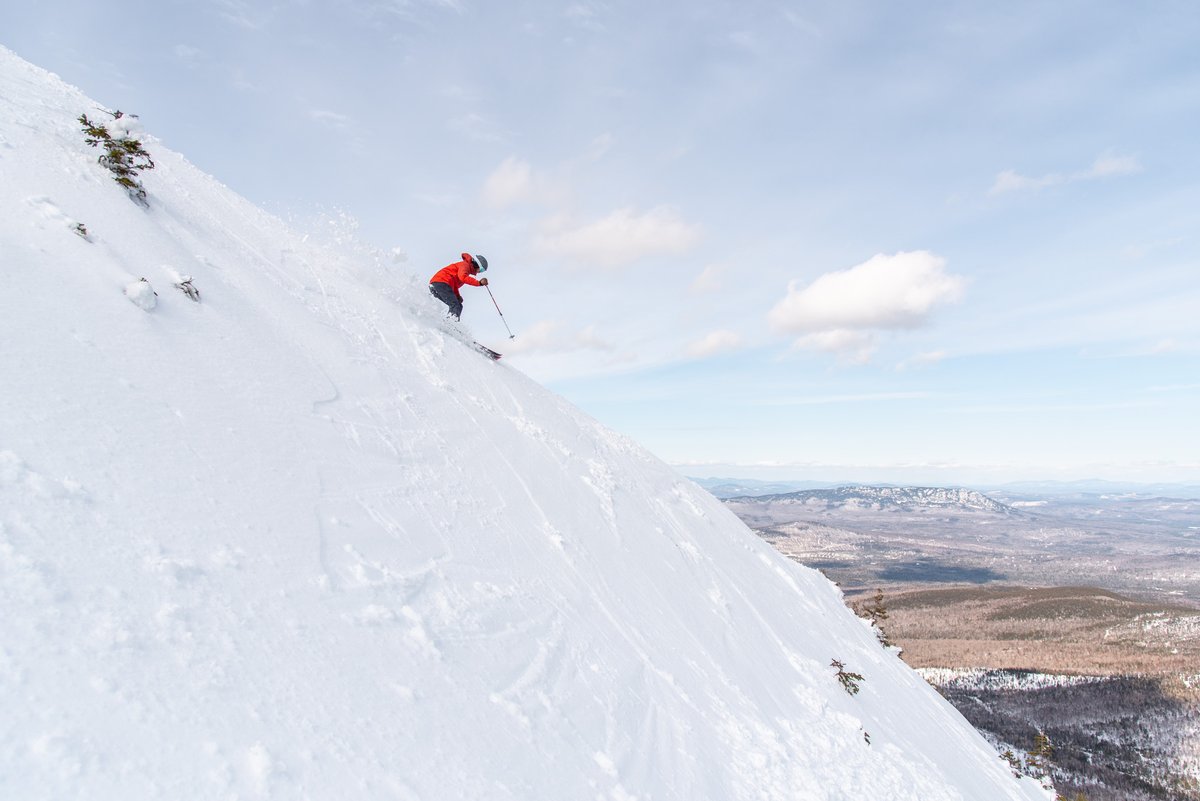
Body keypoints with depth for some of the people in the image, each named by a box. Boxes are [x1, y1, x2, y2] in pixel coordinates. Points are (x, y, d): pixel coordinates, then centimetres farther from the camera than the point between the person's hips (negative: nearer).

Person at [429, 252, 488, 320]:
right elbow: (463, 277, -24)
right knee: (456, 307, -22)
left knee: (458, 306, 10)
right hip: (441, 283, -10)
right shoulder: (465, 265, -2)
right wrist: (479, 283, -24)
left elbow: (454, 283, 27)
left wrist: (457, 296, 10)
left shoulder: (465, 266, 28)